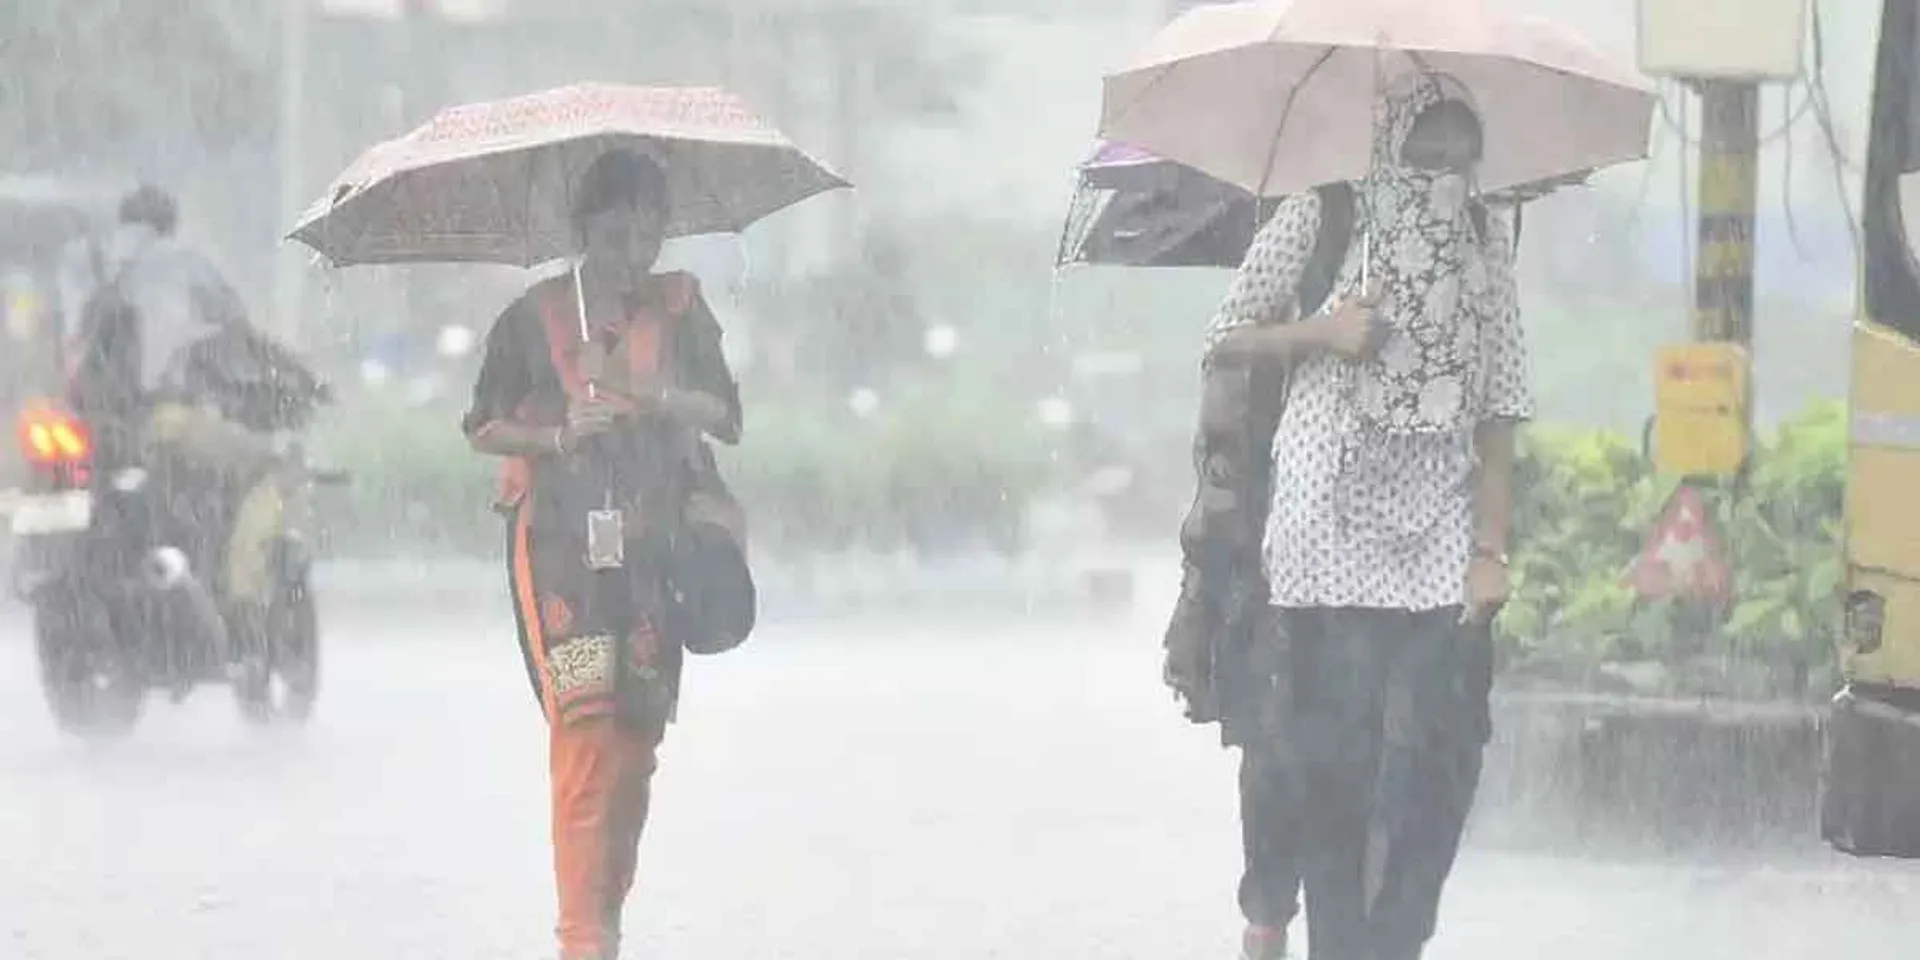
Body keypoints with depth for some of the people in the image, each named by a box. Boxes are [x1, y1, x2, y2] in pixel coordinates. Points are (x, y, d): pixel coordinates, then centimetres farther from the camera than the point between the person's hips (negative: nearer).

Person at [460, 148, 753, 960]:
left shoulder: (678, 308, 9)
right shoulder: (534, 318, 4)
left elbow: (726, 418, 4)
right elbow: (483, 427, 8)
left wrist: (649, 390, -13)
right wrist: (558, 437, -10)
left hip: (653, 542, 3)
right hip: (559, 540, -3)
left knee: (636, 733, 2)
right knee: (585, 723, -15)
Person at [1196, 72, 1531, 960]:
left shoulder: (1487, 244, 8)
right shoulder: (1318, 221, 1)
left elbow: (1497, 411, 7)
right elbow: (1224, 343, 6)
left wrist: (1492, 550, 0)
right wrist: (1319, 331, -11)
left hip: (1437, 545, 3)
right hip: (1326, 531, -2)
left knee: (1433, 763, -6)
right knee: (1319, 746, -2)